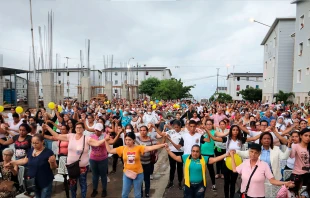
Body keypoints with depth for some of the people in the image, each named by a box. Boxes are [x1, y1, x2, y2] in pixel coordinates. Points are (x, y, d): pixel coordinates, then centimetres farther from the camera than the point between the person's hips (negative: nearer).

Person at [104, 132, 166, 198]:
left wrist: (163, 145, -33)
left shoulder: (139, 148, -13)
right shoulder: (122, 148, -6)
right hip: (127, 174, 2)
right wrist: (106, 141, -6)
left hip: (138, 174, -2)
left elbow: (151, 148, -23)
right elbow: (110, 150, 1)